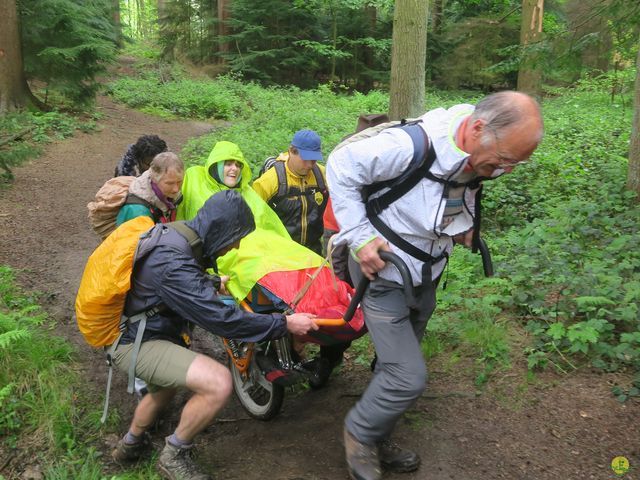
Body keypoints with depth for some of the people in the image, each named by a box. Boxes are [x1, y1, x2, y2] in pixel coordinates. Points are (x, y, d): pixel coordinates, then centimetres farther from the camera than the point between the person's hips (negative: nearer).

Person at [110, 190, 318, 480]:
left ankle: (130, 445, 57)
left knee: (165, 389, 36)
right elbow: (221, 319, -30)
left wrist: (210, 283, 39)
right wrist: (284, 324, -23)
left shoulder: (175, 235, 0)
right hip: (134, 344, -10)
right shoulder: (173, 263, -30)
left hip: (134, 331, 10)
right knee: (218, 383, -25)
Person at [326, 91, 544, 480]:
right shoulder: (411, 145, -32)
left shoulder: (480, 157, -7)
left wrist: (465, 222, -1)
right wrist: (360, 237, -23)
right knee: (409, 377, -9)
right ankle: (360, 432, 19)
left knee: (397, 367, 19)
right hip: (383, 274, -7)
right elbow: (341, 166, -20)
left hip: (426, 276, 7)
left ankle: (378, 443, 39)